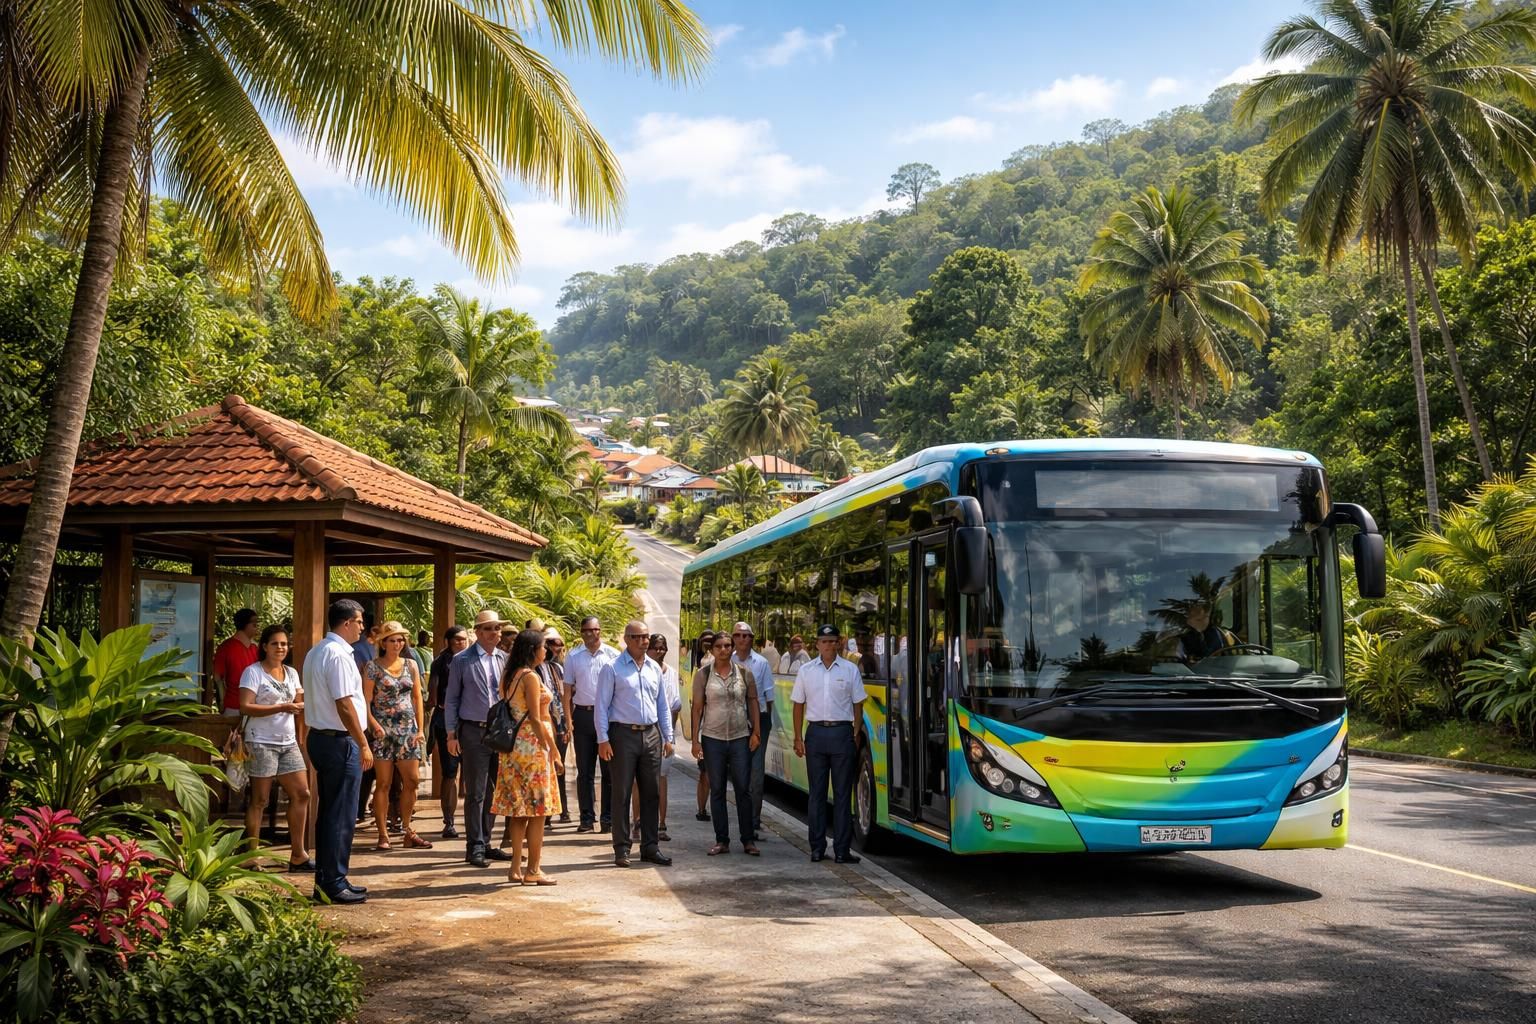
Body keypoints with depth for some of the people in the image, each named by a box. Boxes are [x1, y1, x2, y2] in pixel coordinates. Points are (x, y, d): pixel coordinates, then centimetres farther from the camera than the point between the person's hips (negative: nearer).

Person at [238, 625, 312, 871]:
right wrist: (282, 707, -21)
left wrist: (302, 705, -3)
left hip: (288, 742, 7)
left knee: (301, 794, 5)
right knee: (259, 800, -2)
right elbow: (246, 707, -16)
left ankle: (298, 855, 12)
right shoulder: (253, 672, -6)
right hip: (262, 742, -7)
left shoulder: (291, 673, 14)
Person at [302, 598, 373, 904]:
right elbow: (344, 704, -21)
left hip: (320, 738, 10)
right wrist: (363, 744, -16)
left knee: (328, 811, 15)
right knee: (342, 816, -4)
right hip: (340, 741, -10)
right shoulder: (338, 655, -16)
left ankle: (325, 879, 21)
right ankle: (334, 883, -1)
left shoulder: (315, 652, 15)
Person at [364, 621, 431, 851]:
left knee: (412, 780, 2)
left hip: (408, 729, 4)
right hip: (384, 730, -4)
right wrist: (375, 725, -19)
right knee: (384, 783, -1)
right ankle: (383, 834, 6)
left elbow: (417, 698, 11)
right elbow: (366, 701, -5)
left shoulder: (411, 665, 10)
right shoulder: (373, 667, -1)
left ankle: (408, 831, 13)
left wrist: (420, 729, 5)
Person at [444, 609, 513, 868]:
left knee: (493, 791, 9)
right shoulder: (461, 661, -1)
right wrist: (451, 734, -3)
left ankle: (485, 843, 19)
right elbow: (451, 699, 2)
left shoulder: (505, 659, 8)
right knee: (475, 793, -1)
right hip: (474, 732, -4)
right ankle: (475, 847, 7)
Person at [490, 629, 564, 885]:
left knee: (519, 811, 11)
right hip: (533, 746, -8)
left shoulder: (508, 676, 11)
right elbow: (535, 719, -17)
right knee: (537, 811, -2)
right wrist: (553, 752, -13)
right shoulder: (530, 676, -14)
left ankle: (516, 867, 13)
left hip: (514, 747, 8)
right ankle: (533, 871, 1)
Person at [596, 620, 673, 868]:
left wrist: (667, 737, 12)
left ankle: (650, 846, 14)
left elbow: (663, 705, 17)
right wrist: (603, 739, -10)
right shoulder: (612, 668, -3)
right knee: (621, 792, -1)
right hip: (623, 734, -5)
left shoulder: (654, 668, 12)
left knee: (651, 792, 7)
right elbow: (601, 706, -4)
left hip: (651, 735, 5)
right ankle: (622, 848, 5)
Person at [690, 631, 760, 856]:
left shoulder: (743, 672, 4)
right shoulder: (703, 674, 1)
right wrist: (695, 740, -2)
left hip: (740, 737, 0)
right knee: (717, 791, 5)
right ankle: (721, 841, 13)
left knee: (744, 789, 1)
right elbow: (697, 708, 1)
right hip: (713, 738, 0)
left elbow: (753, 702, 8)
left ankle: (748, 839, 10)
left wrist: (756, 731, 0)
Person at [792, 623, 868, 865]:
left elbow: (858, 705, 5)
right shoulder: (806, 670, 7)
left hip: (842, 733, -1)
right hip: (816, 733, 1)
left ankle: (842, 849, 3)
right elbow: (799, 705, 9)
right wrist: (798, 738, 4)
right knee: (817, 792, 6)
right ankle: (817, 847, 12)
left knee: (842, 793, 0)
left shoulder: (850, 669, 3)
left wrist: (856, 736, -2)